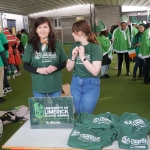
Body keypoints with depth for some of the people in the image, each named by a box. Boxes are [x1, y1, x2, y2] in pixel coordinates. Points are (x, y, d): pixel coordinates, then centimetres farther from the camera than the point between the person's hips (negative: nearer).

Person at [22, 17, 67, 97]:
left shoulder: (56, 44, -2)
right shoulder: (31, 46, -4)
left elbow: (64, 62, 5)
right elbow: (26, 65, 1)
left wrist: (55, 67, -16)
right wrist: (38, 70, -17)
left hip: (55, 85, 1)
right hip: (38, 86, -1)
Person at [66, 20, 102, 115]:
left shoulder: (95, 47, -12)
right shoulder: (75, 46, 3)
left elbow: (95, 71, -18)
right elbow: (69, 68, 6)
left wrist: (83, 57, -22)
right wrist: (73, 57, -11)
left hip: (91, 85, -5)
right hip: (76, 84, 5)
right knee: (78, 114, 15)